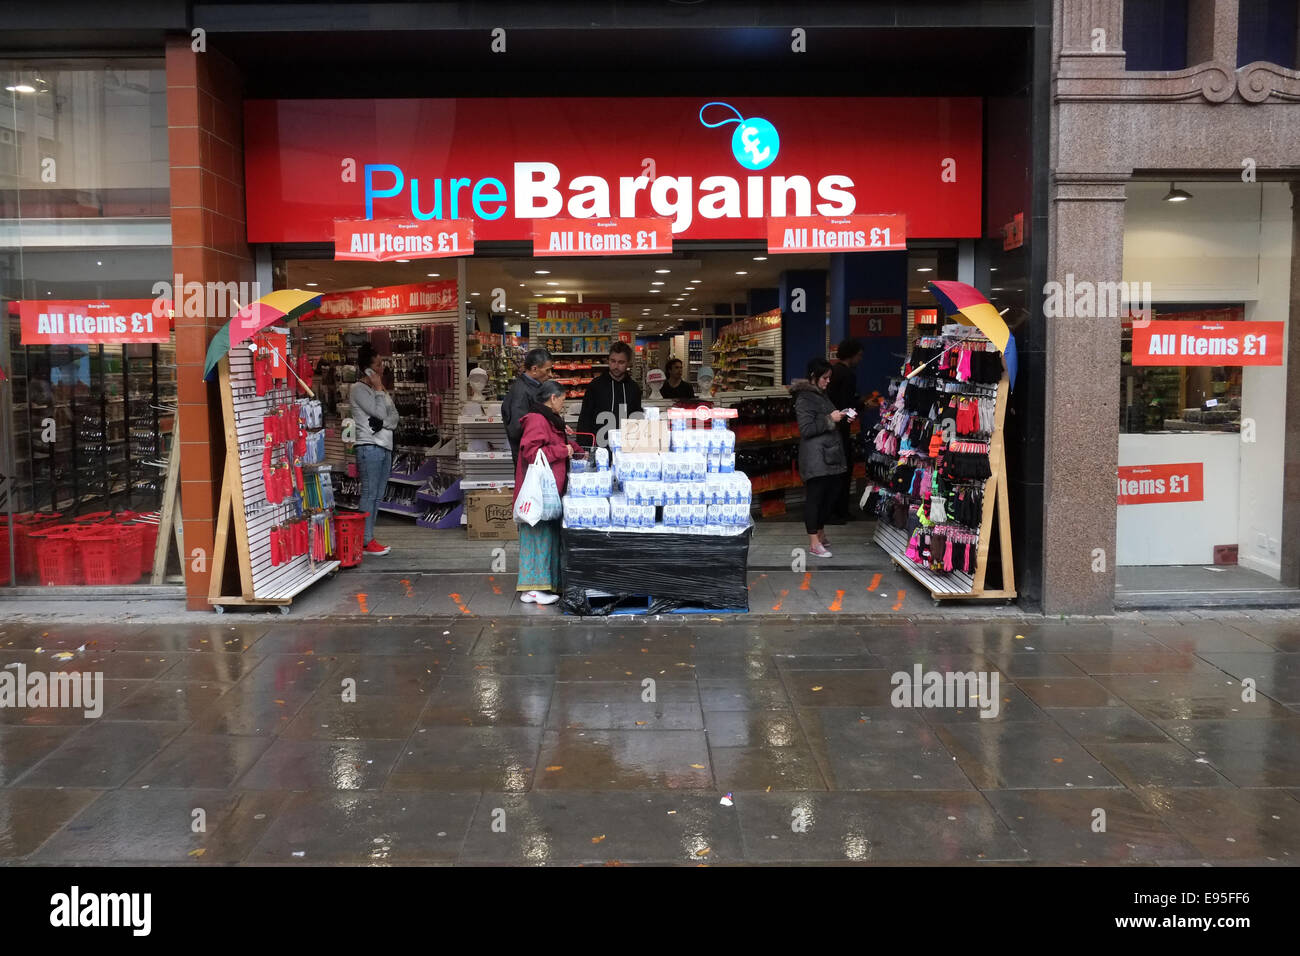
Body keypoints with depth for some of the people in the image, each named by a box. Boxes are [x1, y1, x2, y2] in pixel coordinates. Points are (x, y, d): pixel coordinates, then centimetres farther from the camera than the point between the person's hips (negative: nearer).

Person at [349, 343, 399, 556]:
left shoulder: (382, 389, 18)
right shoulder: (358, 389, -7)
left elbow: (394, 417, 11)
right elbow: (380, 413, -16)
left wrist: (383, 422, -9)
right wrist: (378, 389, -7)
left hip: (385, 447, 8)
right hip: (370, 448, -8)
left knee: (376, 496, 9)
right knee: (369, 495, -8)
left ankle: (368, 538, 14)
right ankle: (365, 541, -5)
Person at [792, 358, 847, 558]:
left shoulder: (822, 395, 18)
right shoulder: (804, 399, -11)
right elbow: (806, 429, -18)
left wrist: (841, 417, 12)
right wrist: (830, 419, -17)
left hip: (830, 455, 9)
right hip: (815, 457, -9)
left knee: (829, 495, 12)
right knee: (814, 497, -4)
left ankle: (820, 532, 28)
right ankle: (814, 542, 0)